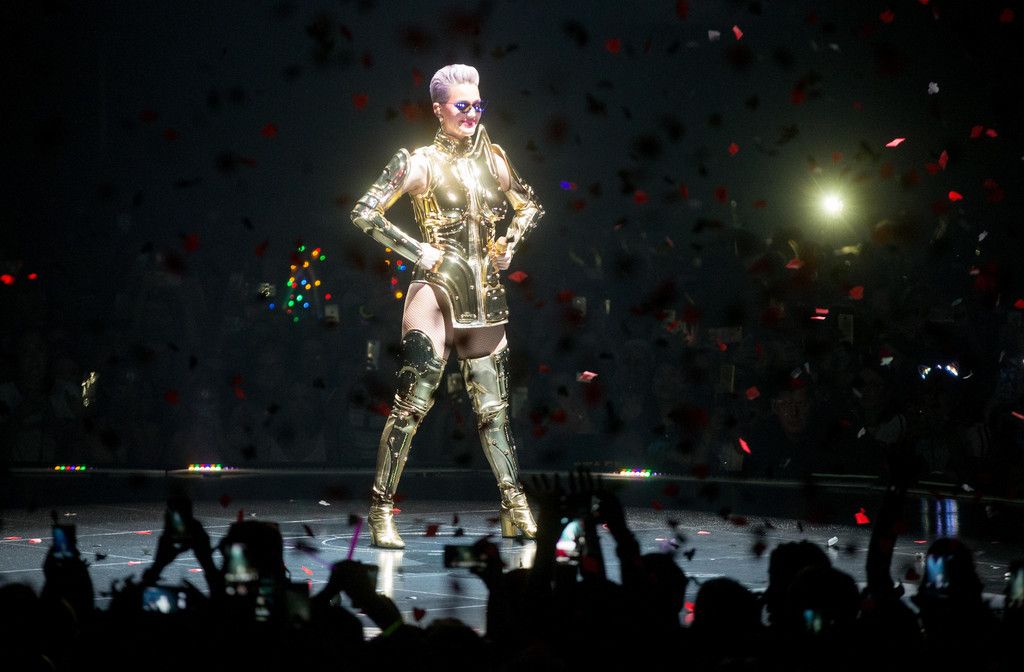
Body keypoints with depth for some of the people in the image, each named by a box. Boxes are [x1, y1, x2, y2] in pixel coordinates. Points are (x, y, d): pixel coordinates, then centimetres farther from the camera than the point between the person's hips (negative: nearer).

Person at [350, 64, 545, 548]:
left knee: (493, 408, 9)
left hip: (485, 298, 5)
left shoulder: (492, 159, 10)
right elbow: (365, 214, -6)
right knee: (412, 403, -8)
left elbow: (530, 207, 26)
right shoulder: (420, 163, -4)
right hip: (436, 291, -5)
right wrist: (416, 250, -10)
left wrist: (510, 245, 10)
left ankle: (516, 509, 12)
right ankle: (381, 512, -3)